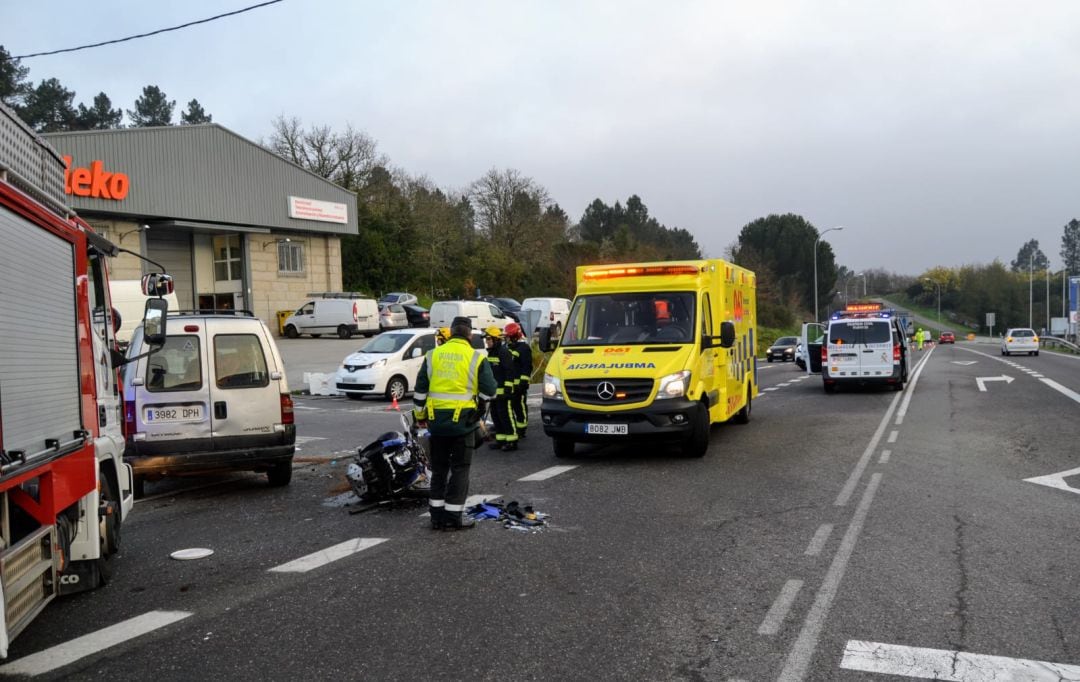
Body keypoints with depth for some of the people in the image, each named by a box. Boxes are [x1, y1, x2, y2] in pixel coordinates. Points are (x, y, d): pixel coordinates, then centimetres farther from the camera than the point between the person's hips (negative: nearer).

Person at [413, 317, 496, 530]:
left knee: (439, 468, 13)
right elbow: (488, 391, -4)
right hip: (463, 420, -3)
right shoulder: (476, 357, -5)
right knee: (460, 468, 5)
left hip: (437, 420, 4)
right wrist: (480, 408, 16)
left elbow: (420, 389, 8)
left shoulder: (433, 355, 5)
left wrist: (420, 415, 18)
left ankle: (437, 515, 17)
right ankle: (454, 515, 5)